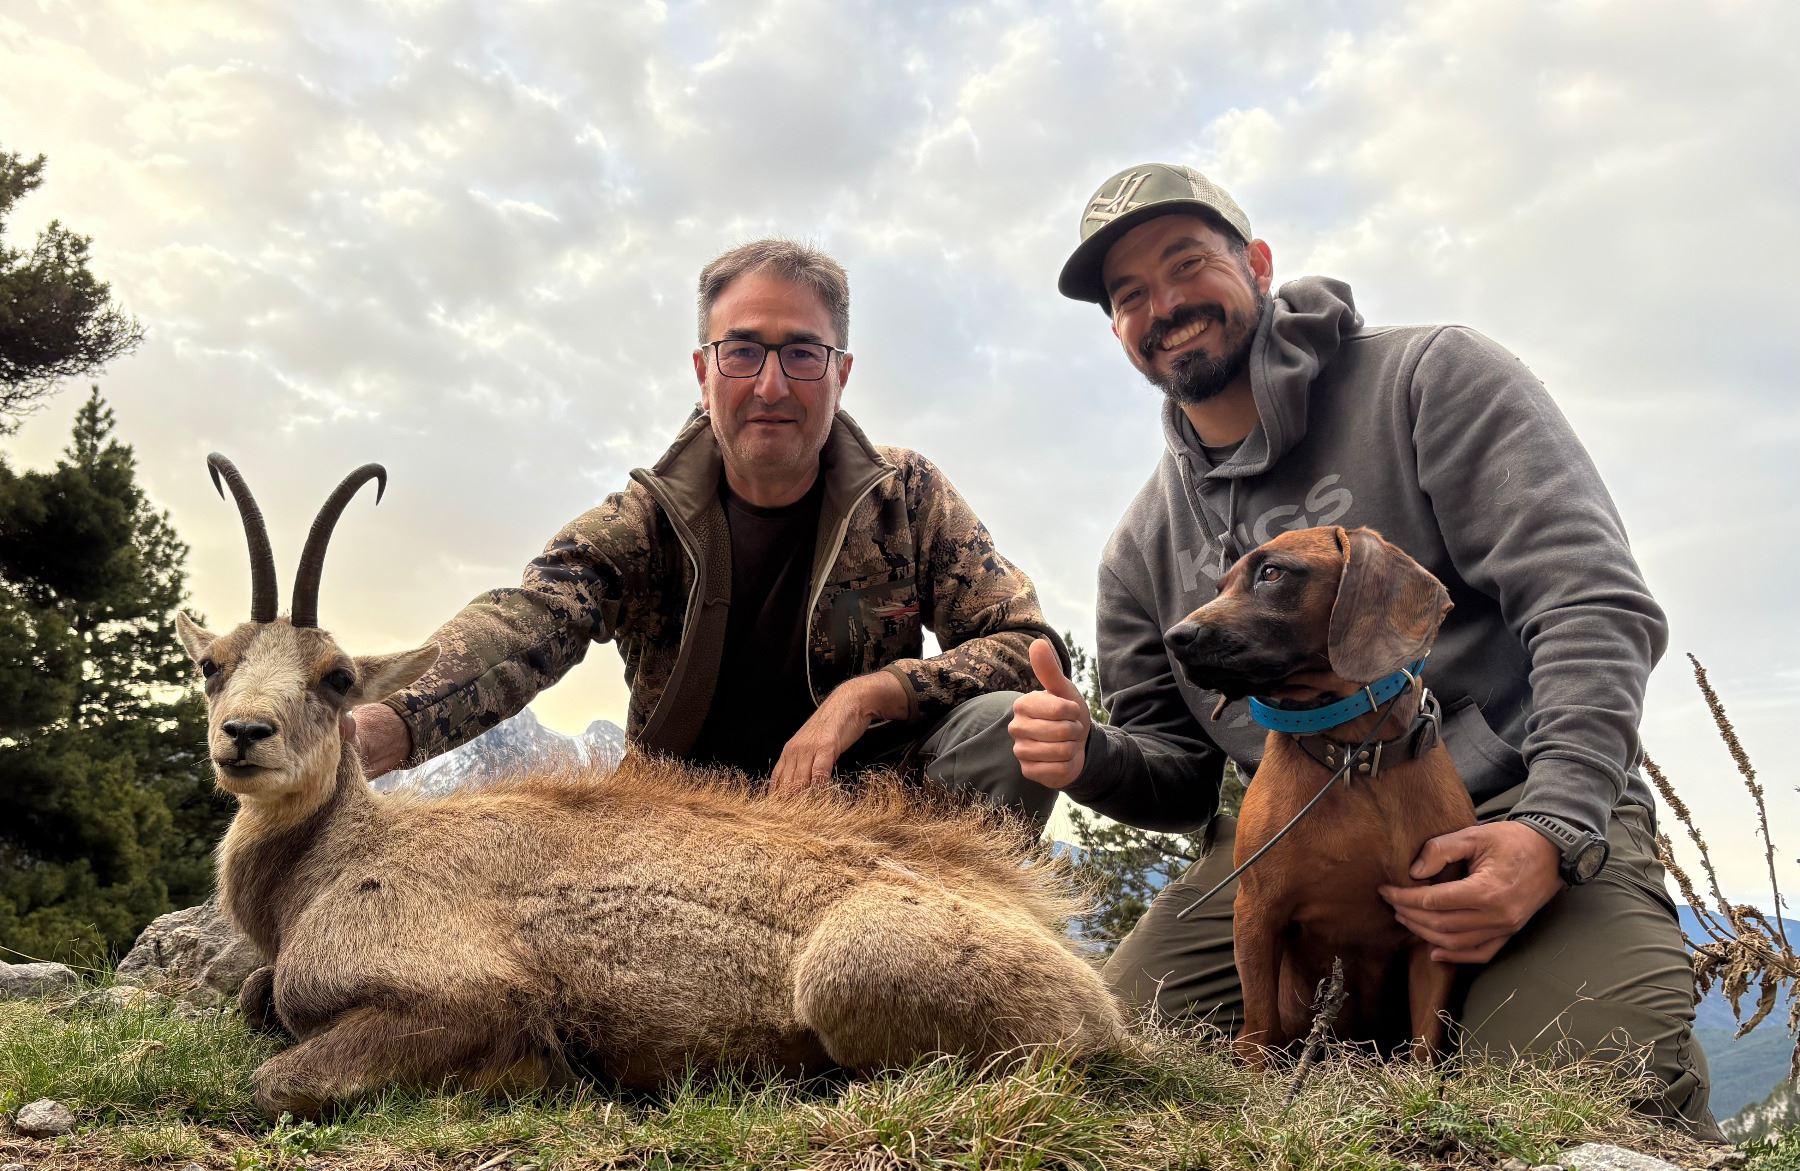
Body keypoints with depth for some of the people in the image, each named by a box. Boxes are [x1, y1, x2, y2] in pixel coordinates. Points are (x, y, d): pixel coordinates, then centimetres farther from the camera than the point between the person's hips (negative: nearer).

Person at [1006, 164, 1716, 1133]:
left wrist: (1553, 832, -24)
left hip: (1521, 816, -3)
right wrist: (1091, 760, -8)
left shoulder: (1430, 381, -1)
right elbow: (1182, 777, 16)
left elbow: (1595, 607, -10)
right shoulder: (1142, 551, 12)